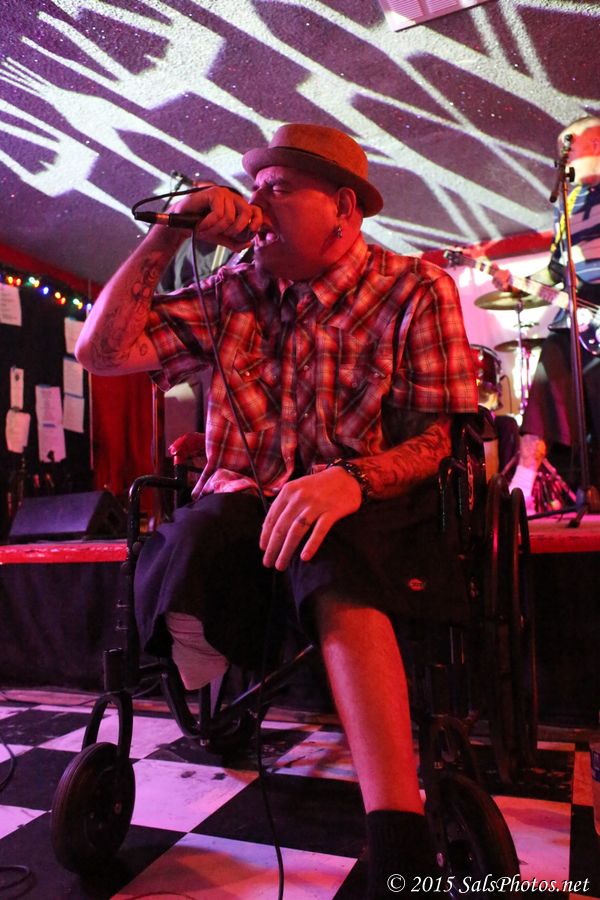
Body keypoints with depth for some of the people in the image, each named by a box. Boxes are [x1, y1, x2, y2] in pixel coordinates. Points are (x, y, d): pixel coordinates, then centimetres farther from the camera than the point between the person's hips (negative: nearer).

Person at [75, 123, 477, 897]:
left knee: (332, 561, -37)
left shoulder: (414, 289, 0)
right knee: (189, 545, -31)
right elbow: (101, 350, 4)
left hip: (361, 505, -2)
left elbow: (440, 438, -6)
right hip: (242, 498, 3)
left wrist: (353, 478, -28)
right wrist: (168, 233, 0)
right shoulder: (233, 294, 9)